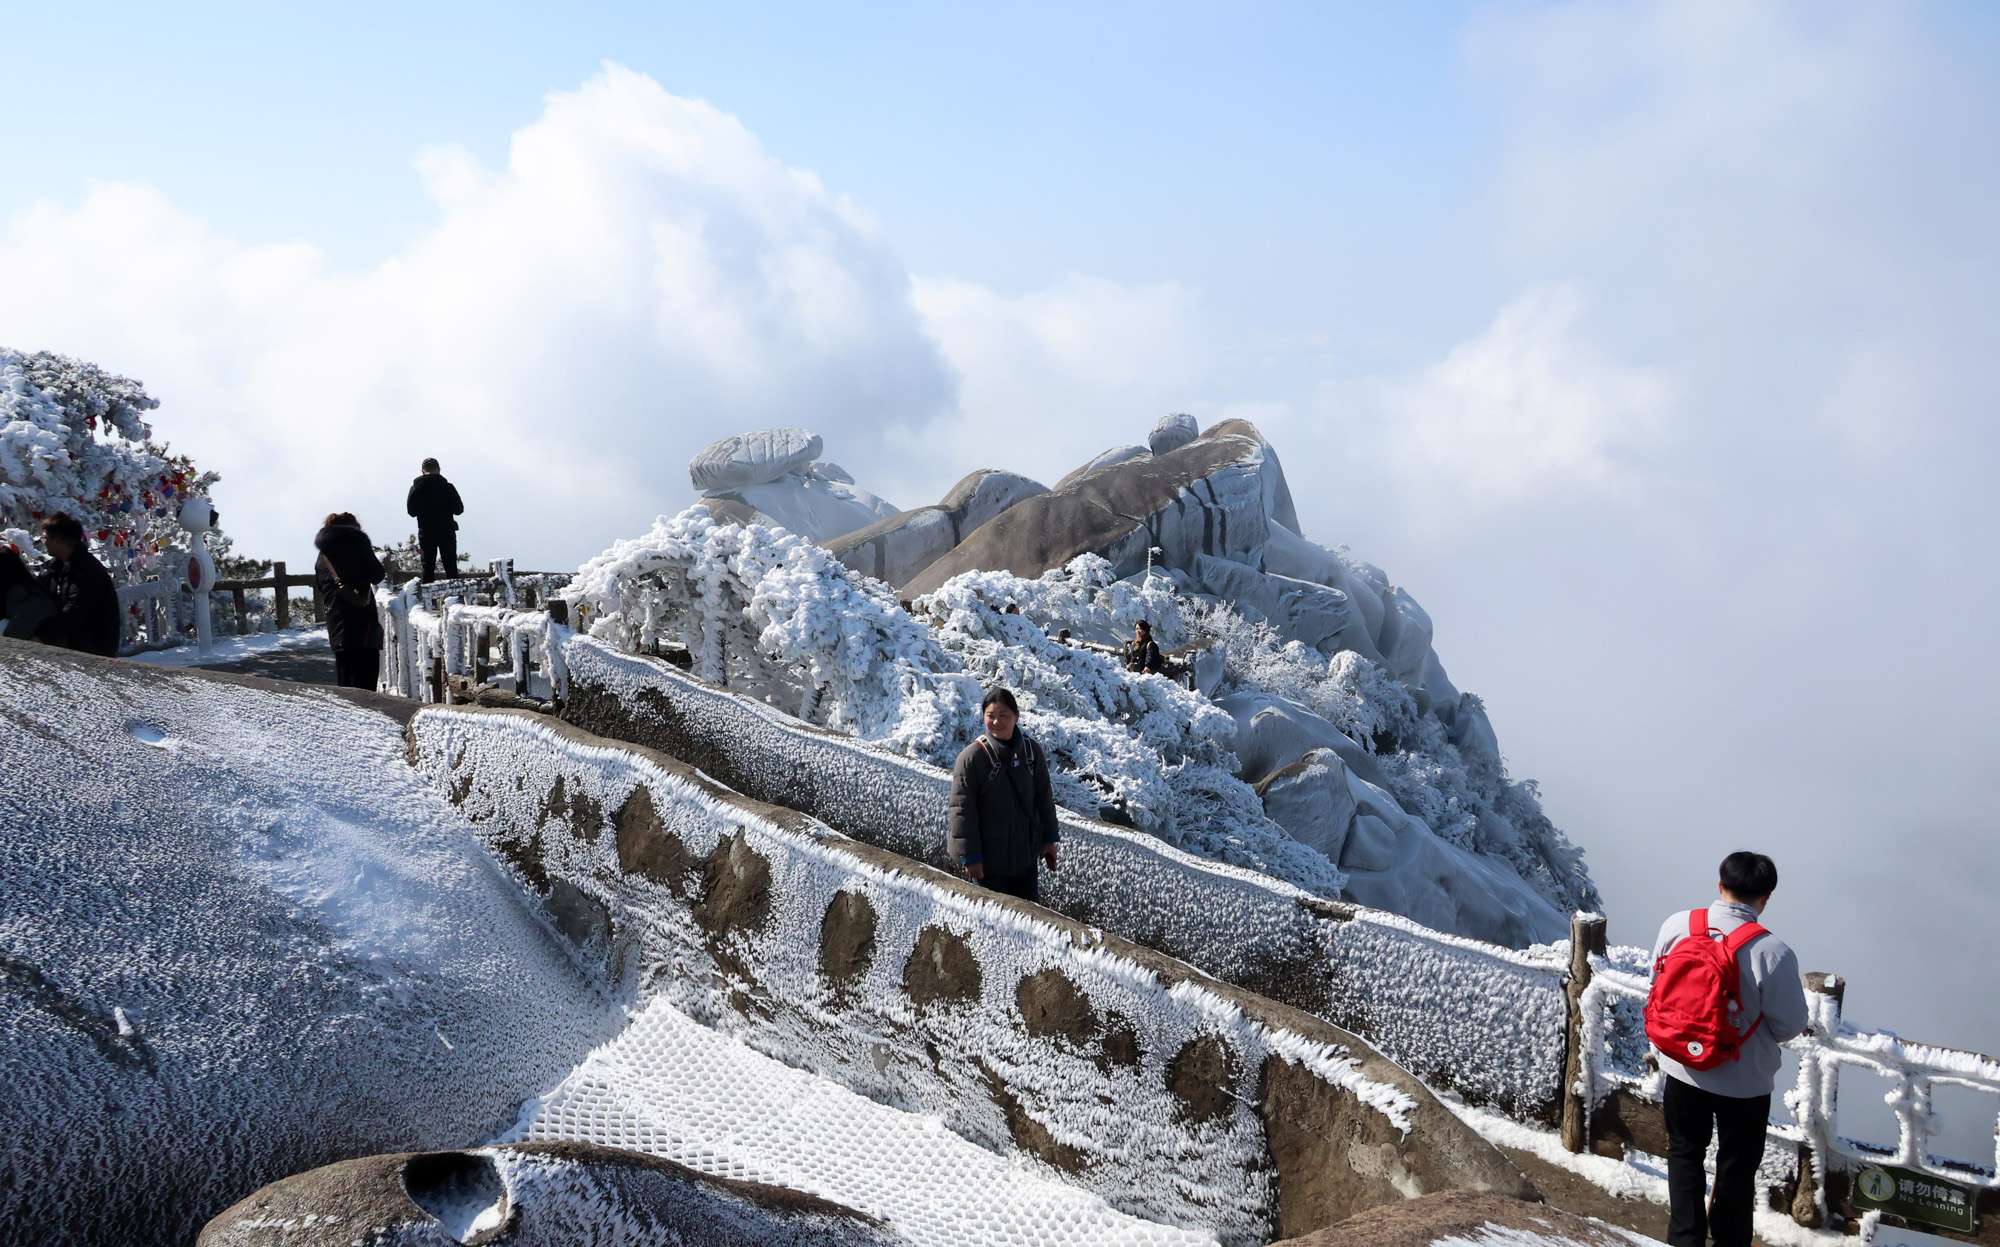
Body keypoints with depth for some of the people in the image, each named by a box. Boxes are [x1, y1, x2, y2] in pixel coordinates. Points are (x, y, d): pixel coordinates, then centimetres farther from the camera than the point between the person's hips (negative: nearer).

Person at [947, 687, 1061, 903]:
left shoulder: (1032, 751, -1)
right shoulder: (972, 757, -17)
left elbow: (1044, 797, 11)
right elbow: (962, 810, -15)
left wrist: (1049, 838, 12)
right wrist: (969, 856, -15)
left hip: (1025, 853, 5)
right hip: (988, 858, -5)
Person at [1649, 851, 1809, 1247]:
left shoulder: (1677, 925, -15)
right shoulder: (1773, 952, -26)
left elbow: (1658, 983, -1)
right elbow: (1790, 1025, -16)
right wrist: (1759, 1026, 6)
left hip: (1683, 1069, 3)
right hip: (1745, 1080, -3)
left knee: (1685, 1153, 23)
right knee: (1737, 1167, 20)